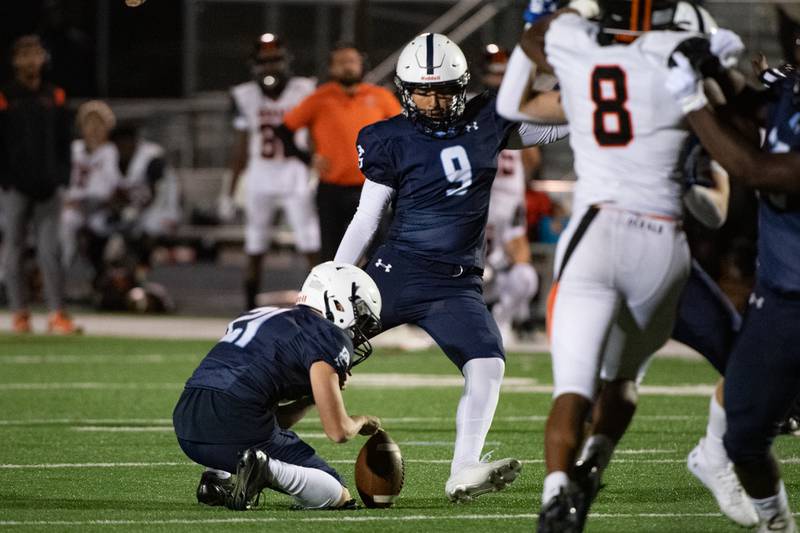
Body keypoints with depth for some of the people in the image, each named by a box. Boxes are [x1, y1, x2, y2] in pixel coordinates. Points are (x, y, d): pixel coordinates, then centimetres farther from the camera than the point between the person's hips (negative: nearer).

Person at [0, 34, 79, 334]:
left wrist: (62, 176, 7)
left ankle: (57, 315, -6)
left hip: (47, 185, 3)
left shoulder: (55, 97, 12)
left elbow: (63, 141, 15)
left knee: (50, 250, -2)